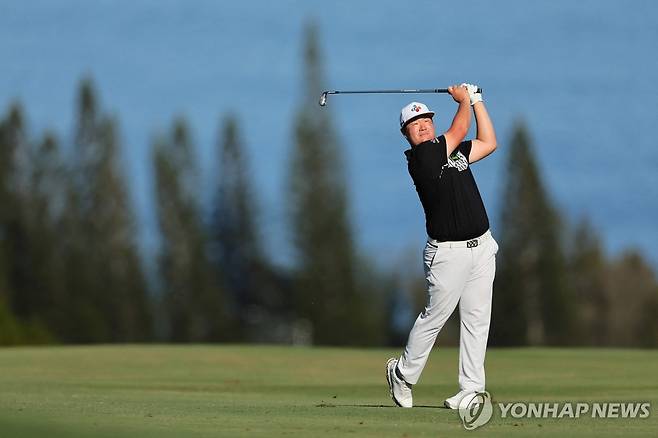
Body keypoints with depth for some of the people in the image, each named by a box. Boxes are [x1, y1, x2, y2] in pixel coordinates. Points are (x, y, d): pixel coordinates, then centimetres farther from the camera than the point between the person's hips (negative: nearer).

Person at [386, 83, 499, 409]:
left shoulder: (452, 151, 14)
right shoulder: (419, 157, -11)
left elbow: (488, 143, 23)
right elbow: (459, 131, -7)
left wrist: (476, 101, 20)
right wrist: (463, 100, 11)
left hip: (481, 247, 7)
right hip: (448, 253, -7)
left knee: (476, 319, 3)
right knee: (434, 317, -2)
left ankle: (472, 388, 6)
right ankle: (403, 374, 17)